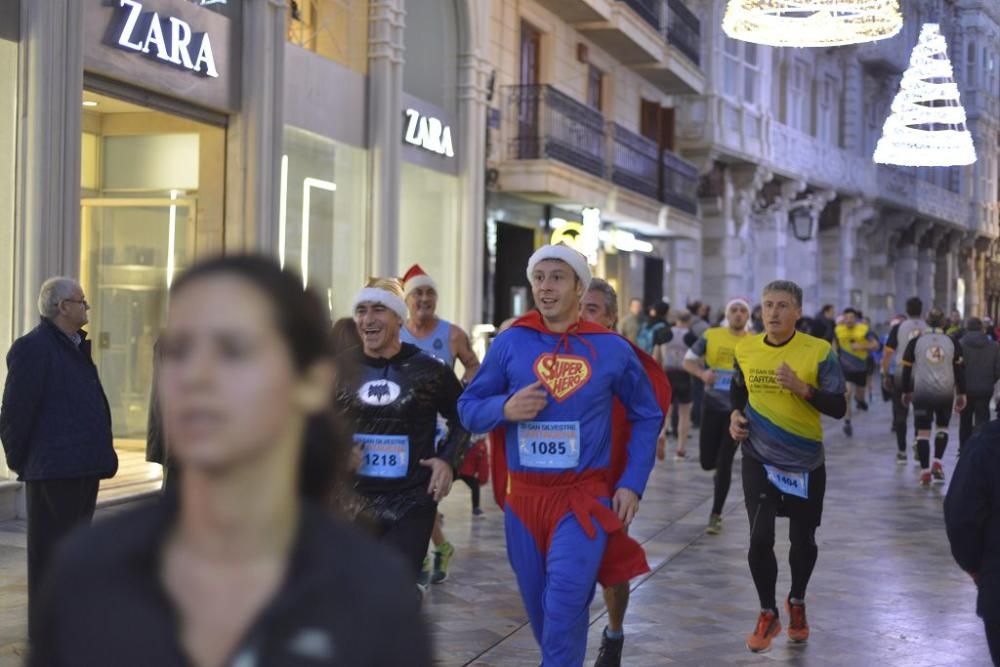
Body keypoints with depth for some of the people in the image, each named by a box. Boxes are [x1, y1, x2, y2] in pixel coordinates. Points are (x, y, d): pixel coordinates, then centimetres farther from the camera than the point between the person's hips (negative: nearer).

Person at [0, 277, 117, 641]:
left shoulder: (76, 347, 16)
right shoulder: (32, 348, -13)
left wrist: (99, 456, 14)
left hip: (84, 468, 9)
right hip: (53, 470, -9)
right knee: (51, 552, -2)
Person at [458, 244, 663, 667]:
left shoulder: (611, 349, -1)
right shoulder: (510, 343, -1)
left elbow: (646, 416, 9)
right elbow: (468, 407, 4)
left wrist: (632, 484, 0)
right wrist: (504, 408, -18)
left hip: (585, 497, -2)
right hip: (523, 496, 2)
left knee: (565, 601, -19)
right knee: (538, 605, 14)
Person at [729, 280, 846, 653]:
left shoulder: (818, 351, -12)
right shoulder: (746, 349, -2)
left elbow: (839, 408, -14)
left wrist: (803, 388, -28)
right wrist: (735, 415, 0)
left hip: (805, 462, -1)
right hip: (759, 459, 1)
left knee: (802, 541, 12)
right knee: (760, 539, -9)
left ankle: (796, 602, 41)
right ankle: (768, 614, 13)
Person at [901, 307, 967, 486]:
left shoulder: (915, 341, 1)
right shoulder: (952, 342, 3)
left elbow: (907, 369, 3)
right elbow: (959, 370, 4)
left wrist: (906, 391, 13)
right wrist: (961, 394, 9)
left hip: (922, 392, -1)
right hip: (946, 392, 1)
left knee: (923, 431, 4)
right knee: (942, 427, 21)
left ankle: (925, 471, 1)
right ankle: (937, 463, 7)